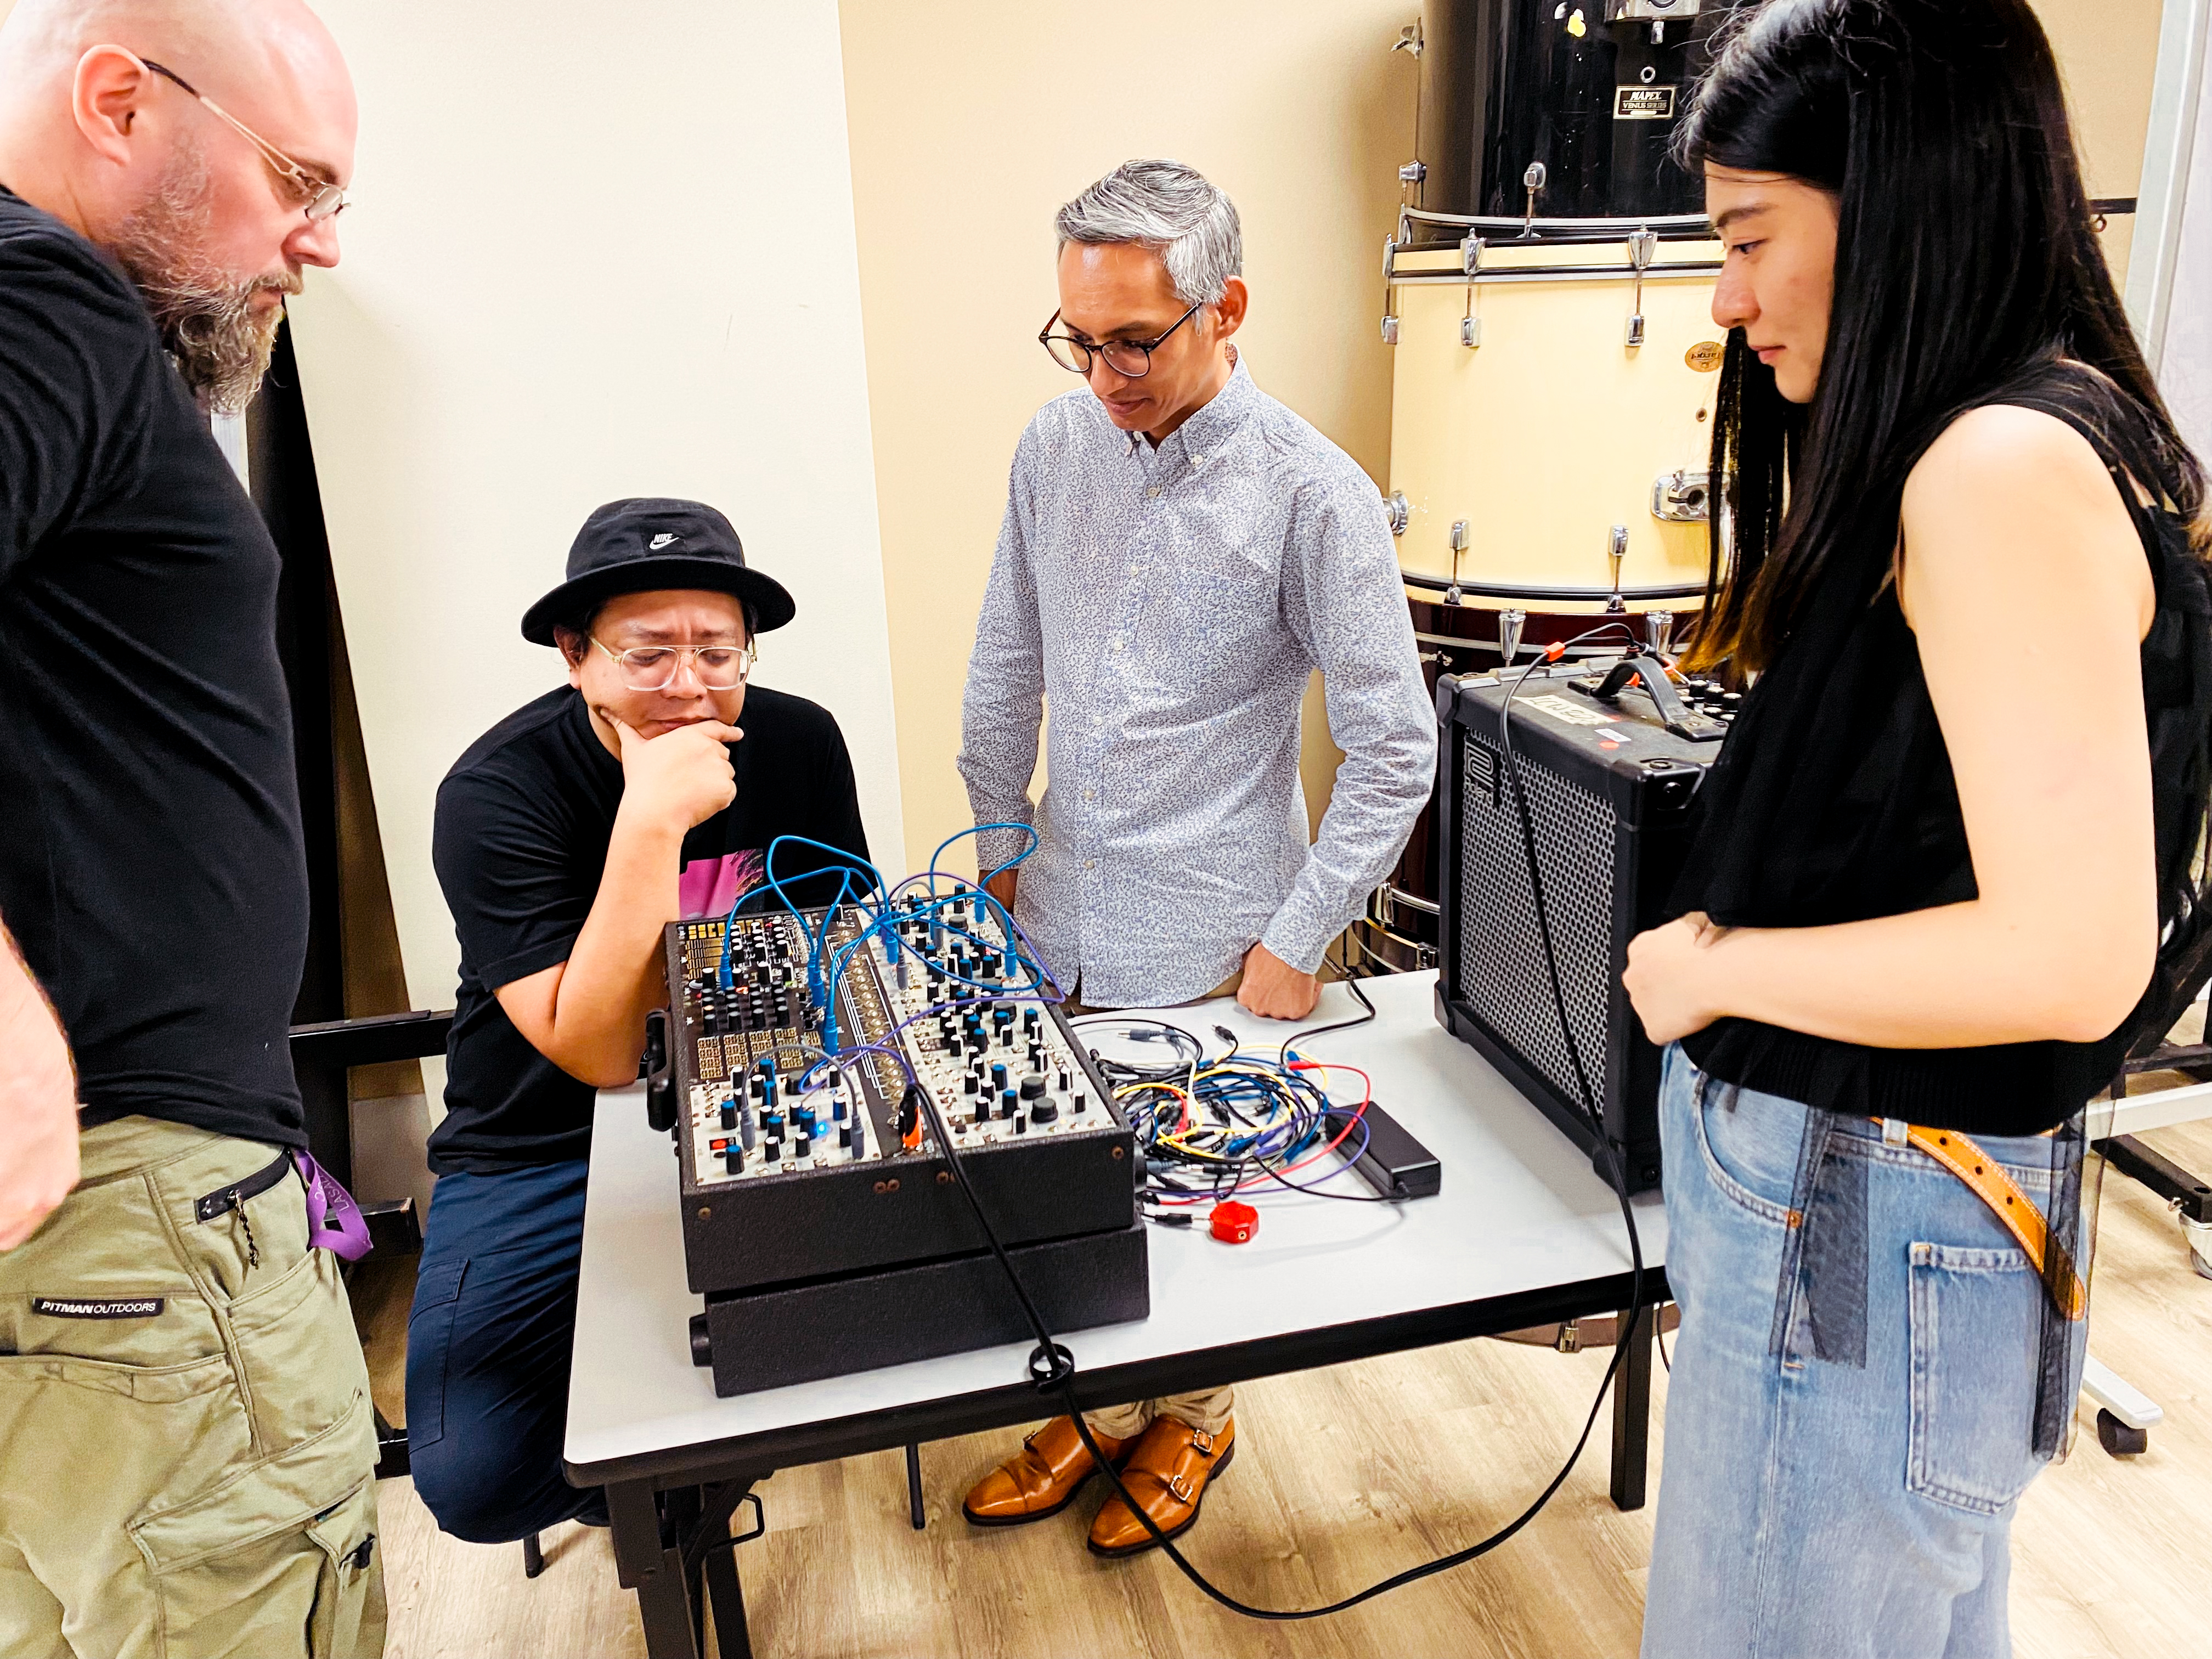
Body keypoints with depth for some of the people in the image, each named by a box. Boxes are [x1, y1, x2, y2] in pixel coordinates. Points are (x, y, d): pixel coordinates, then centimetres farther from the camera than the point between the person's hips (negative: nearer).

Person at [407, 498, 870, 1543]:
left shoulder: (799, 744, -6)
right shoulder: (496, 791, -18)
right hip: (548, 1152, -3)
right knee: (474, 1478, -19)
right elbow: (595, 1052, -25)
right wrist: (653, 818, -32)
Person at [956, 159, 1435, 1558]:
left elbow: (1396, 747, -11)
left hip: (1205, 946, -4)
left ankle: (1193, 1419, 41)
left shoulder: (1315, 495, -15)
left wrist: (1297, 940, -12)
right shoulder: (1055, 449, 1)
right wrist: (999, 849, 13)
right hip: (1059, 919, 5)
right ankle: (1095, 1413, 41)